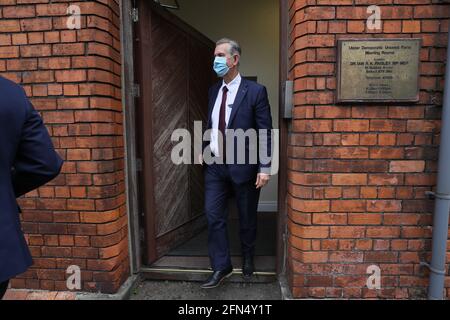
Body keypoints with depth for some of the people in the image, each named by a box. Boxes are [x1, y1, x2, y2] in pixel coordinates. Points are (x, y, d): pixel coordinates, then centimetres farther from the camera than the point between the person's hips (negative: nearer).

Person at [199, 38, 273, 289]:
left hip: (243, 165, -4)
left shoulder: (255, 91, -8)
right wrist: (204, 151, 9)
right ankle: (221, 267, 20)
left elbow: (266, 133, -10)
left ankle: (248, 259, 38)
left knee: (247, 217, 12)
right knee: (214, 216, 3)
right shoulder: (214, 91, 9)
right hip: (215, 165, 5)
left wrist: (265, 168, -15)